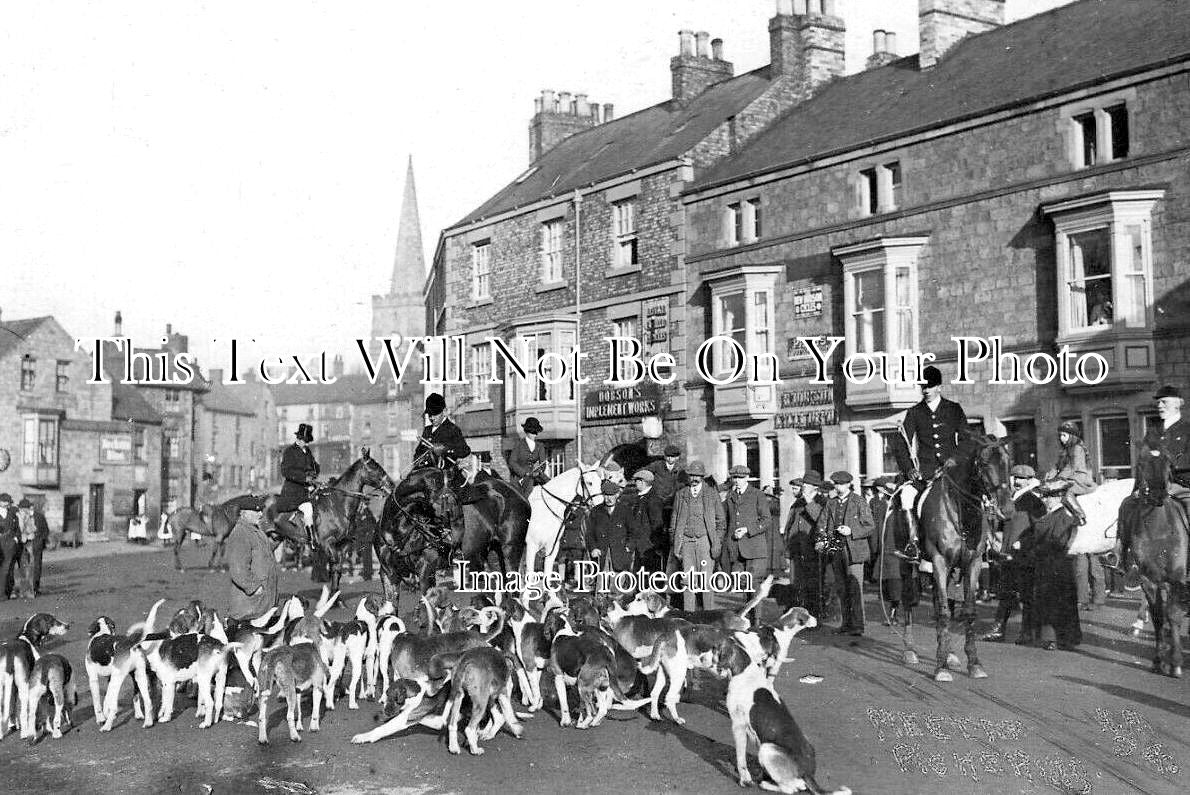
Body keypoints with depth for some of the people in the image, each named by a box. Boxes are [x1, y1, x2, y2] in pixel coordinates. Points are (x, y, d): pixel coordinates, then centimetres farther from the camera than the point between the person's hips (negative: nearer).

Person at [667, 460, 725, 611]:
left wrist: (717, 543, -2)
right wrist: (674, 545, 6)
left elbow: (721, 520, 7)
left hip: (704, 540, -2)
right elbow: (674, 521, 13)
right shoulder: (680, 495, 11)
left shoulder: (712, 494, 6)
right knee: (688, 581, 0)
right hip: (686, 541, 2)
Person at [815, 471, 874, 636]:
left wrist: (851, 531, -17)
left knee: (855, 588, -9)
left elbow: (870, 527, -2)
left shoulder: (859, 502, -2)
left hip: (853, 550, -5)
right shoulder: (830, 502, 12)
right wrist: (822, 540, -7)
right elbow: (822, 522, 11)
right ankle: (847, 624, 16)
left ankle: (857, 625, -8)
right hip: (835, 550, 5)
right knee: (842, 589, 9)